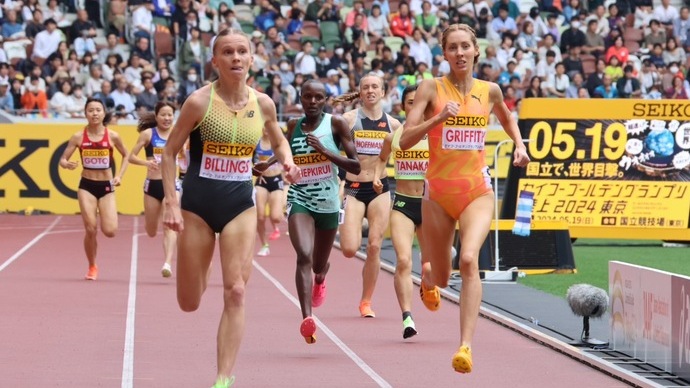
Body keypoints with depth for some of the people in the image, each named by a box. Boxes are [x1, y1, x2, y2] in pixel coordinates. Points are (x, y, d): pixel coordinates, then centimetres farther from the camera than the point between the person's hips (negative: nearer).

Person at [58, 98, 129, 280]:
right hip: (87, 185, 0)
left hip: (107, 186, 0)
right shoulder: (79, 137, -4)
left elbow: (125, 156, 13)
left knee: (110, 231, -12)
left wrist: (119, 175, 1)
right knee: (91, 230, -8)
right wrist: (67, 165, -23)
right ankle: (92, 267, 14)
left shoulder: (112, 136, -4)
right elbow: (62, 159, 0)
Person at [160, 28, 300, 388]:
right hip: (197, 204, -2)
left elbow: (278, 142, 19)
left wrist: (287, 161, -4)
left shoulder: (262, 103, 0)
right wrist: (171, 202, -12)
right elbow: (170, 151, -4)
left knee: (235, 292, -11)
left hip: (240, 205, 2)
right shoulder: (200, 101, -11)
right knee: (189, 303, 5)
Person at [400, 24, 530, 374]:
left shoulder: (490, 91, 4)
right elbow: (405, 140, -12)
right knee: (441, 279, 13)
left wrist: (519, 145, 10)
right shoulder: (431, 88, -5)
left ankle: (466, 346, -31)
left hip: (477, 192, 0)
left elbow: (507, 119, 27)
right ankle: (428, 277, 54)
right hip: (438, 193, 0)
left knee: (469, 260, -27)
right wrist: (439, 118, -24)